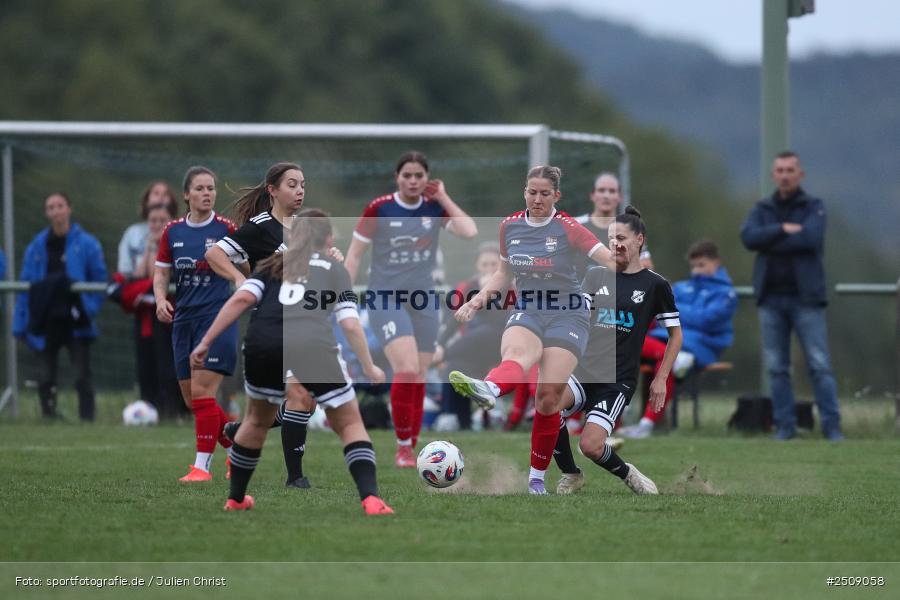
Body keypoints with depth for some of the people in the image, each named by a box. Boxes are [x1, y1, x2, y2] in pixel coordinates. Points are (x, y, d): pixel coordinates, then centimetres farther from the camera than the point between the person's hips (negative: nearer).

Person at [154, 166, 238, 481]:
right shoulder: (173, 232, 8)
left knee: (202, 391, -14)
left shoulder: (226, 229, -4)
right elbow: (161, 273, 14)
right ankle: (238, 446, 28)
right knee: (192, 399, 7)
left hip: (217, 317, -5)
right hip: (184, 320, 5)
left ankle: (202, 464, -8)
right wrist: (161, 299, -3)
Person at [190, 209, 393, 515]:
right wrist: (370, 368, 22)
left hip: (263, 346, 2)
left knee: (257, 420, 28)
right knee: (350, 424, 9)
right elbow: (351, 324, 12)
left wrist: (205, 343, 7)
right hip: (313, 348, -2)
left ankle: (235, 499, 36)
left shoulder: (272, 265, 27)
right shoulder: (336, 270, 24)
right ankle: (370, 499, -9)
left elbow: (241, 299, 9)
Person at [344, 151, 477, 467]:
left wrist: (444, 198, -10)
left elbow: (470, 231, -15)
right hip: (386, 299, -4)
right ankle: (403, 446, -9)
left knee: (418, 377, 6)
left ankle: (410, 449, 18)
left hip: (424, 300, 4)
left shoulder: (436, 207, 0)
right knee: (407, 370, -20)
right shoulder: (378, 209, -8)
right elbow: (354, 254, -2)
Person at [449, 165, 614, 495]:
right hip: (526, 314, 2)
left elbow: (611, 260, -13)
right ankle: (487, 389, -71)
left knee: (549, 399, -11)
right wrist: (481, 297, 8)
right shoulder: (509, 226, 7)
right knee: (515, 353, -35)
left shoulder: (568, 228, -6)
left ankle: (537, 477, 4)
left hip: (566, 316, -2)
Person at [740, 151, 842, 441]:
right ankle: (785, 425, 9)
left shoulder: (814, 207, 4)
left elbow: (810, 237, -16)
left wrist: (769, 242, -9)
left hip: (806, 297, -3)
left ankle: (831, 425, -5)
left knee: (820, 365, -7)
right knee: (777, 367, 3)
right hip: (771, 299, 3)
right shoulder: (762, 209, 13)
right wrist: (782, 229, -16)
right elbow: (748, 236, -6)